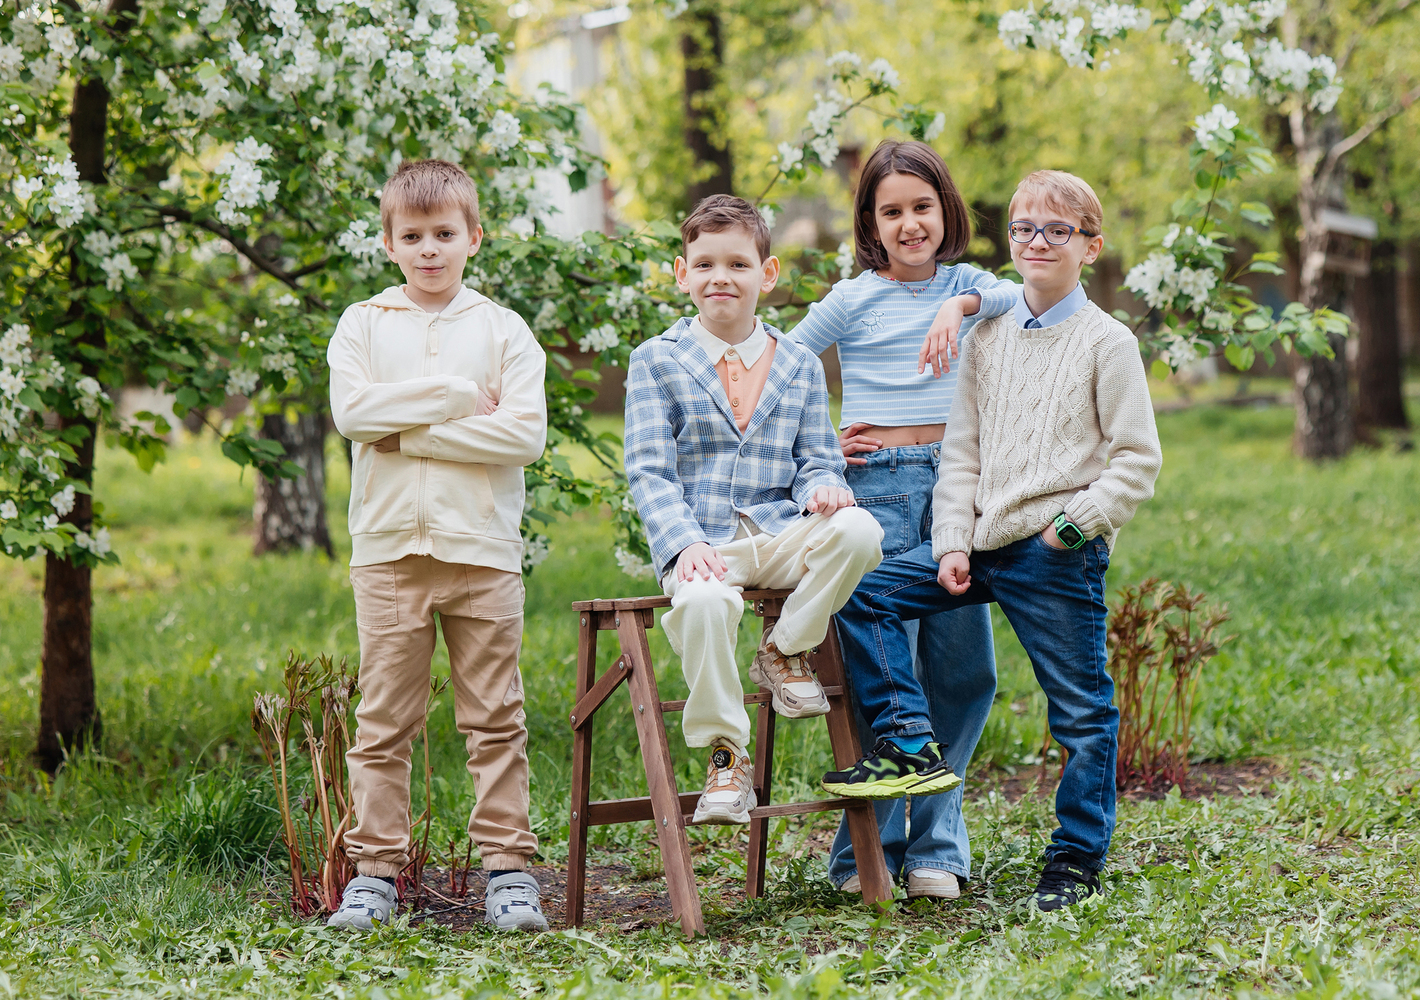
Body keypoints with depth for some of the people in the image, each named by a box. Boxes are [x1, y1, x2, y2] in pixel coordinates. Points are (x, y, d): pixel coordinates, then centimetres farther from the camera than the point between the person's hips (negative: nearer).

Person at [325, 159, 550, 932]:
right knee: (382, 720, 3)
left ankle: (507, 867, 8)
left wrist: (406, 432, -10)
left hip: (482, 548, 0)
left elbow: (525, 432, -8)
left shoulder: (503, 329, 6)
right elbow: (350, 409, -8)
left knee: (495, 718, 3)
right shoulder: (363, 324, 9)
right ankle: (375, 868, 9)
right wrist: (459, 396, -9)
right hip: (389, 548, 1)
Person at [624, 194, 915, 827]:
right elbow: (649, 470, 0)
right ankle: (725, 756, -18)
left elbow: (816, 459, 13)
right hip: (699, 542, -3)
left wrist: (822, 486, -14)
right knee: (702, 601, -38)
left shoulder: (799, 366, 17)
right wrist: (685, 543, -18)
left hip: (777, 537, 3)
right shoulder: (656, 361, 7)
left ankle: (785, 650, -4)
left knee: (858, 530, -29)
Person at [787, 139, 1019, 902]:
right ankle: (864, 853, 4)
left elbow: (1023, 298, -11)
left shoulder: (964, 285, 11)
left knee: (964, 669, 5)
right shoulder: (856, 298, 2)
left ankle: (933, 844, 16)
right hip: (878, 487, -4)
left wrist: (961, 303, -27)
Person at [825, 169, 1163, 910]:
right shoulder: (989, 337, 11)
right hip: (984, 541, 5)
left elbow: (1138, 460, -5)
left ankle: (1077, 860, 12)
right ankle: (905, 735, 0)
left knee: (1081, 709, 0)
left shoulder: (1107, 343, -3)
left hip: (1060, 553, -5)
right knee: (862, 593, -4)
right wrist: (953, 543, 1)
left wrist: (1074, 522, -14)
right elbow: (961, 452, 11)